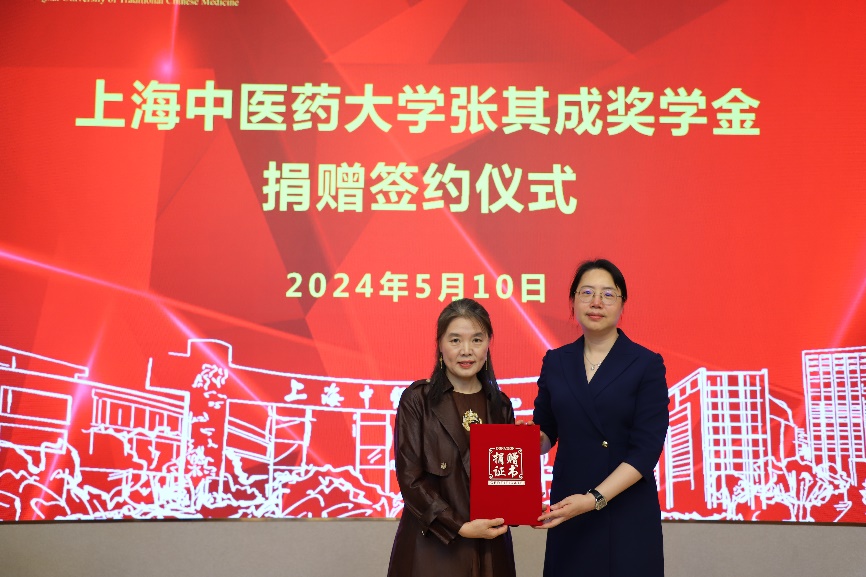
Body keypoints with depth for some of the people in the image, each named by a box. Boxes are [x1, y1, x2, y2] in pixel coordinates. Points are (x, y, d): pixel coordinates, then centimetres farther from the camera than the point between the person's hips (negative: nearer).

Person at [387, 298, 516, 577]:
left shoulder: (500, 405, 7)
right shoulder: (417, 400, -5)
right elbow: (410, 478, -9)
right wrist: (460, 527, -15)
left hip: (490, 546, 4)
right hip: (431, 546, -4)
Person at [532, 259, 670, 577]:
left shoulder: (647, 364, -7)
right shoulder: (555, 362, 4)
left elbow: (646, 449, -13)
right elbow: (545, 431, 10)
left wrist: (594, 499, -22)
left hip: (628, 515, -3)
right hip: (567, 511, 3)